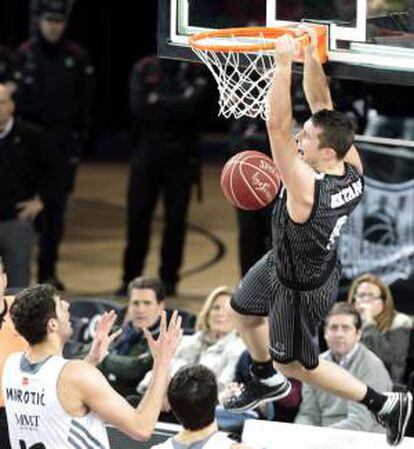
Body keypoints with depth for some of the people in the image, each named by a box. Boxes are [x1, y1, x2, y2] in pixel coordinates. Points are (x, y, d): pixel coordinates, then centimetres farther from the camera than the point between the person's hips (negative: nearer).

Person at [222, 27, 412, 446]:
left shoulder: (307, 187, -44)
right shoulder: (351, 164, -23)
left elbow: (276, 124, -49)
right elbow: (321, 103, -14)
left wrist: (284, 61, -49)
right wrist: (311, 56, -25)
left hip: (301, 288, -8)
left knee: (296, 363, 15)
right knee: (243, 311, 30)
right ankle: (267, 381, 56)